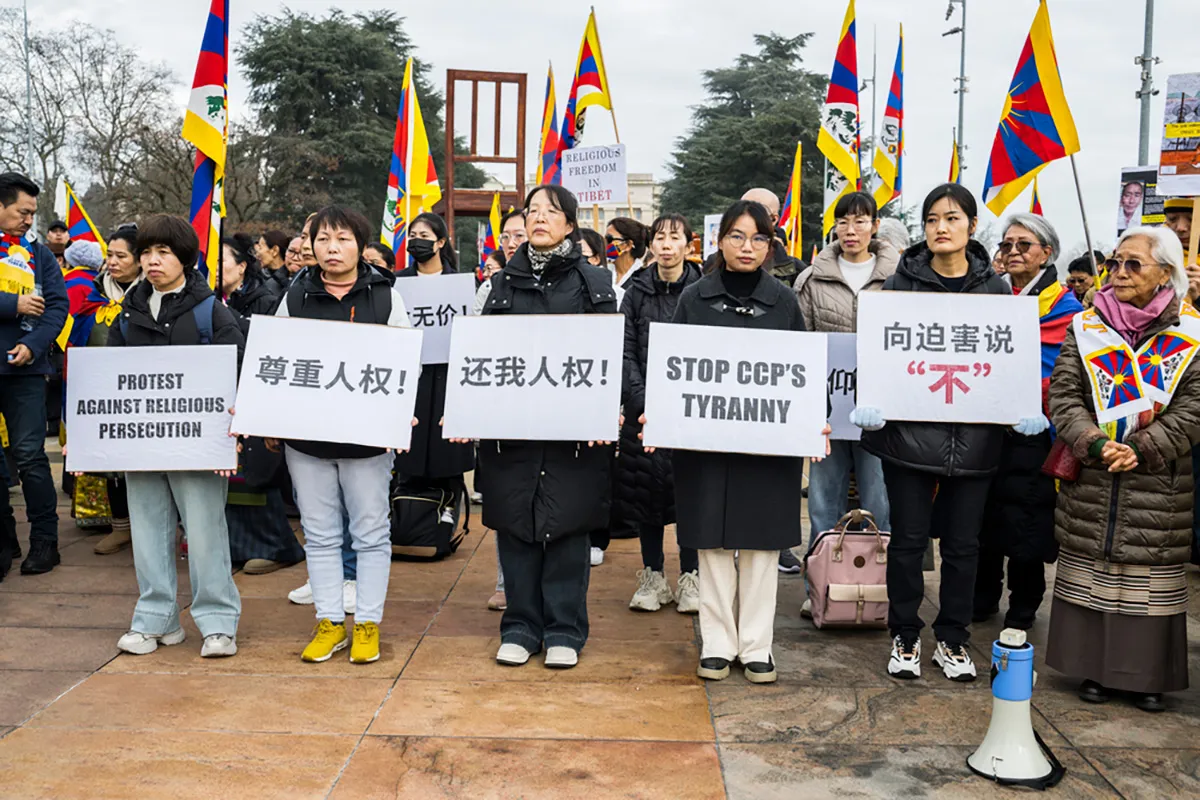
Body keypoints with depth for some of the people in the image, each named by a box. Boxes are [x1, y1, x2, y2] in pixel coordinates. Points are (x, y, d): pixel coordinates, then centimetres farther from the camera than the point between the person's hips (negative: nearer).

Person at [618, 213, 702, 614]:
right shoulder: (636, 291, 7)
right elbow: (626, 352, 1)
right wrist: (642, 401, -11)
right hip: (643, 408, 2)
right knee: (646, 487, 5)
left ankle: (690, 577, 13)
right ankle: (653, 576, 18)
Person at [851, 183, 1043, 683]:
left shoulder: (994, 288, 7)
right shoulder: (902, 282, 2)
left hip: (974, 435, 2)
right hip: (909, 430, -2)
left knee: (963, 543, 10)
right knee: (908, 539, 6)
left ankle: (952, 640, 25)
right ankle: (905, 637, 22)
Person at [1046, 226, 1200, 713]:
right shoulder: (1086, 327, 4)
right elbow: (1062, 395, -2)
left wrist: (1141, 450, -15)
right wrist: (1095, 444, -17)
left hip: (1158, 486, -1)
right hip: (1091, 482, 1)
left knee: (1151, 579, 5)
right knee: (1090, 576, 7)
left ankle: (1147, 675, 19)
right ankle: (1094, 668, 21)